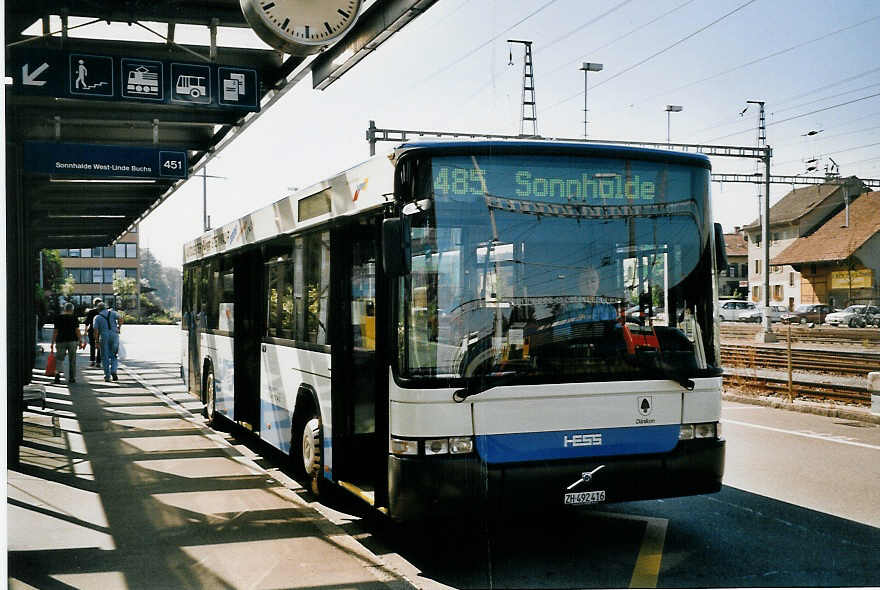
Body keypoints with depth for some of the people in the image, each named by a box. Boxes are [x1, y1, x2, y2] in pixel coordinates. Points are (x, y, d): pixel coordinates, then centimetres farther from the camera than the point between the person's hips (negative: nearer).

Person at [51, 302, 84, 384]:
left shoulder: (58, 318, 4)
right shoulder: (74, 318, -1)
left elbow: (55, 332, 2)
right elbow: (77, 331, -6)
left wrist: (53, 343, 6)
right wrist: (80, 341, 0)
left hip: (61, 340, 1)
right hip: (72, 340, -1)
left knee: (59, 358, 7)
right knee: (72, 360, 8)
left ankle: (57, 373, -19)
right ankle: (71, 378, 10)